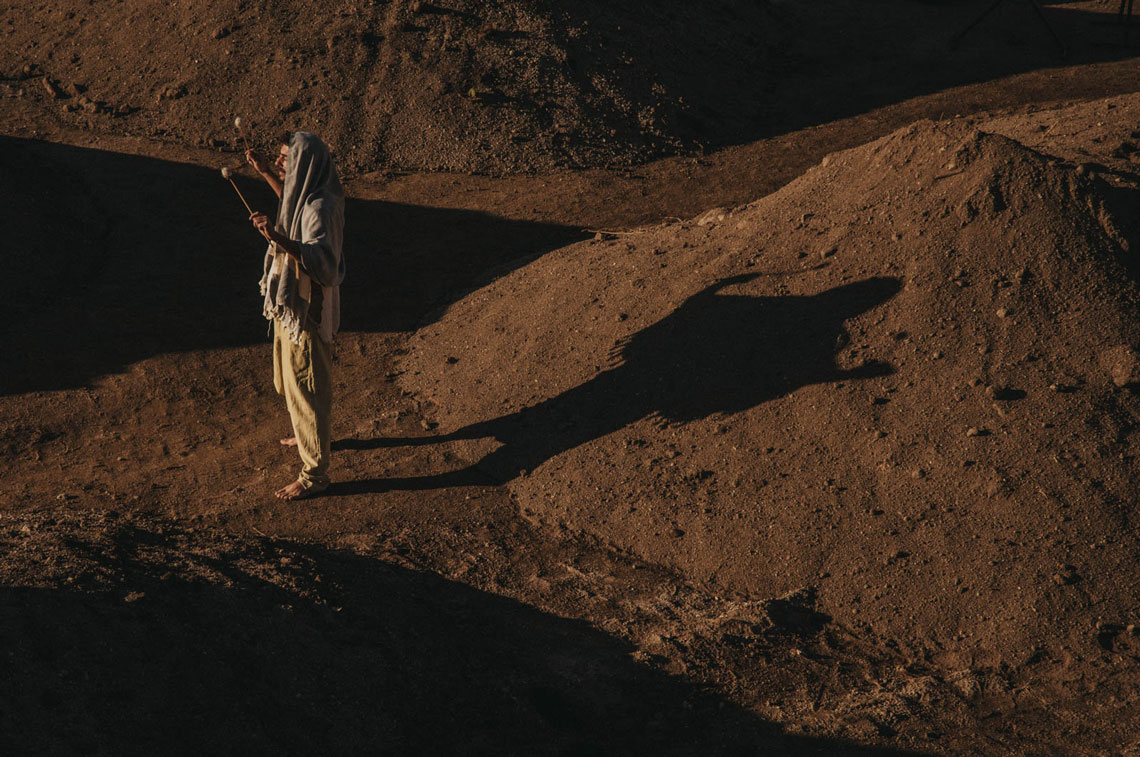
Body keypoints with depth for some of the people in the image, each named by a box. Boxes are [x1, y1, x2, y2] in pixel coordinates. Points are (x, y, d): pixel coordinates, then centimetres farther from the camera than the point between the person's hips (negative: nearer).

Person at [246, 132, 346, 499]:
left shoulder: (319, 207, -30)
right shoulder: (304, 191, 0)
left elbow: (323, 261, -44)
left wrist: (278, 238, -55)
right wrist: (266, 174, 19)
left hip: (307, 311, -10)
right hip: (291, 304, 10)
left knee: (305, 389, 2)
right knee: (291, 381, 29)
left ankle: (314, 473, 16)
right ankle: (315, 435, 53)